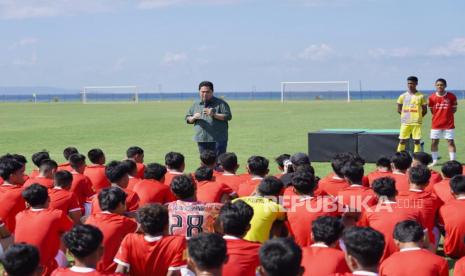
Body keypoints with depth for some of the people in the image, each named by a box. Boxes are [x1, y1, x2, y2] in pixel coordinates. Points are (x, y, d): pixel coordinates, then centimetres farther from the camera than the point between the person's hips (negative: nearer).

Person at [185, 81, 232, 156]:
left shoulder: (220, 103, 1)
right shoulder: (195, 105, 15)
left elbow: (228, 116, -6)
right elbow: (187, 119, 18)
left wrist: (213, 115, -17)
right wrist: (193, 118, -6)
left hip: (218, 140, -4)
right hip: (202, 141, 4)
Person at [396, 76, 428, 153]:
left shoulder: (421, 96, 1)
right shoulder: (403, 96, 7)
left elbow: (425, 110, 5)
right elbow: (399, 110, 11)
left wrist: (418, 117, 0)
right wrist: (406, 115, 5)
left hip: (416, 123, -2)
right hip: (405, 123, 2)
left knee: (416, 141, 0)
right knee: (402, 141, 2)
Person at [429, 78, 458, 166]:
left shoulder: (451, 96, -5)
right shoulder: (431, 97, -2)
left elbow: (454, 109, 3)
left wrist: (446, 114, -5)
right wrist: (440, 114, 0)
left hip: (449, 124, -2)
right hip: (436, 124, 2)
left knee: (450, 142, 0)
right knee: (434, 142, 4)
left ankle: (452, 161, 3)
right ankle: (434, 161, 15)